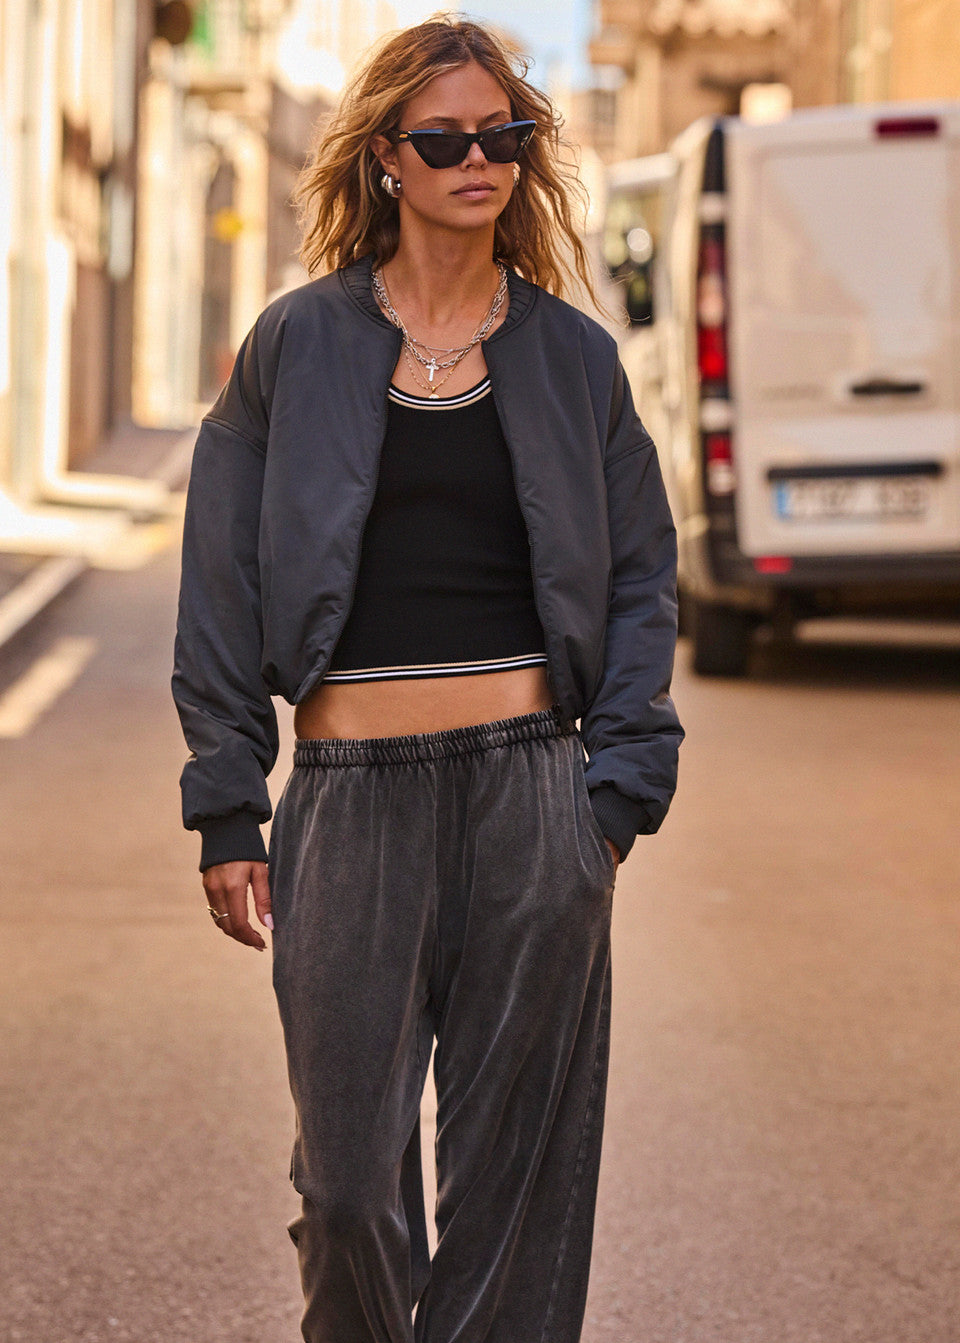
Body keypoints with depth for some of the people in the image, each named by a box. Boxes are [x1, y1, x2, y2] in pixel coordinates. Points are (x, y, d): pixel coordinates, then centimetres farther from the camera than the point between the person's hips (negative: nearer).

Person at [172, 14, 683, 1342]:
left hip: (531, 788, 1)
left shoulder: (572, 357, 9)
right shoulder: (299, 345, 6)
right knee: (350, 1175, 0)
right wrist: (227, 811, 1)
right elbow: (224, 586, 6)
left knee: (518, 1171, 4)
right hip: (353, 793, -1)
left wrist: (619, 790, 0)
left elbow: (641, 579, 10)